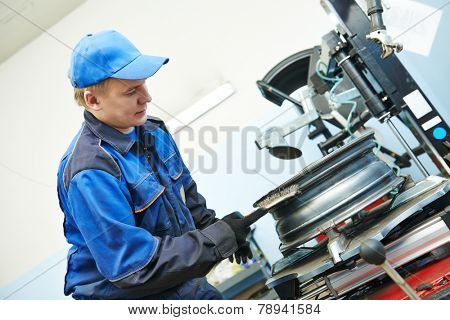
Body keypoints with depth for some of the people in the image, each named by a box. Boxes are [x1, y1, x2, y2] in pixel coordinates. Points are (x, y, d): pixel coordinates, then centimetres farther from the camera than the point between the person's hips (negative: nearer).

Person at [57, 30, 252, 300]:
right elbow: (134, 266, -28)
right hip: (127, 297, -7)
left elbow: (187, 194, 16)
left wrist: (212, 226, 2)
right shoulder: (90, 174, -27)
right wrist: (218, 238, -24)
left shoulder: (153, 132, -1)